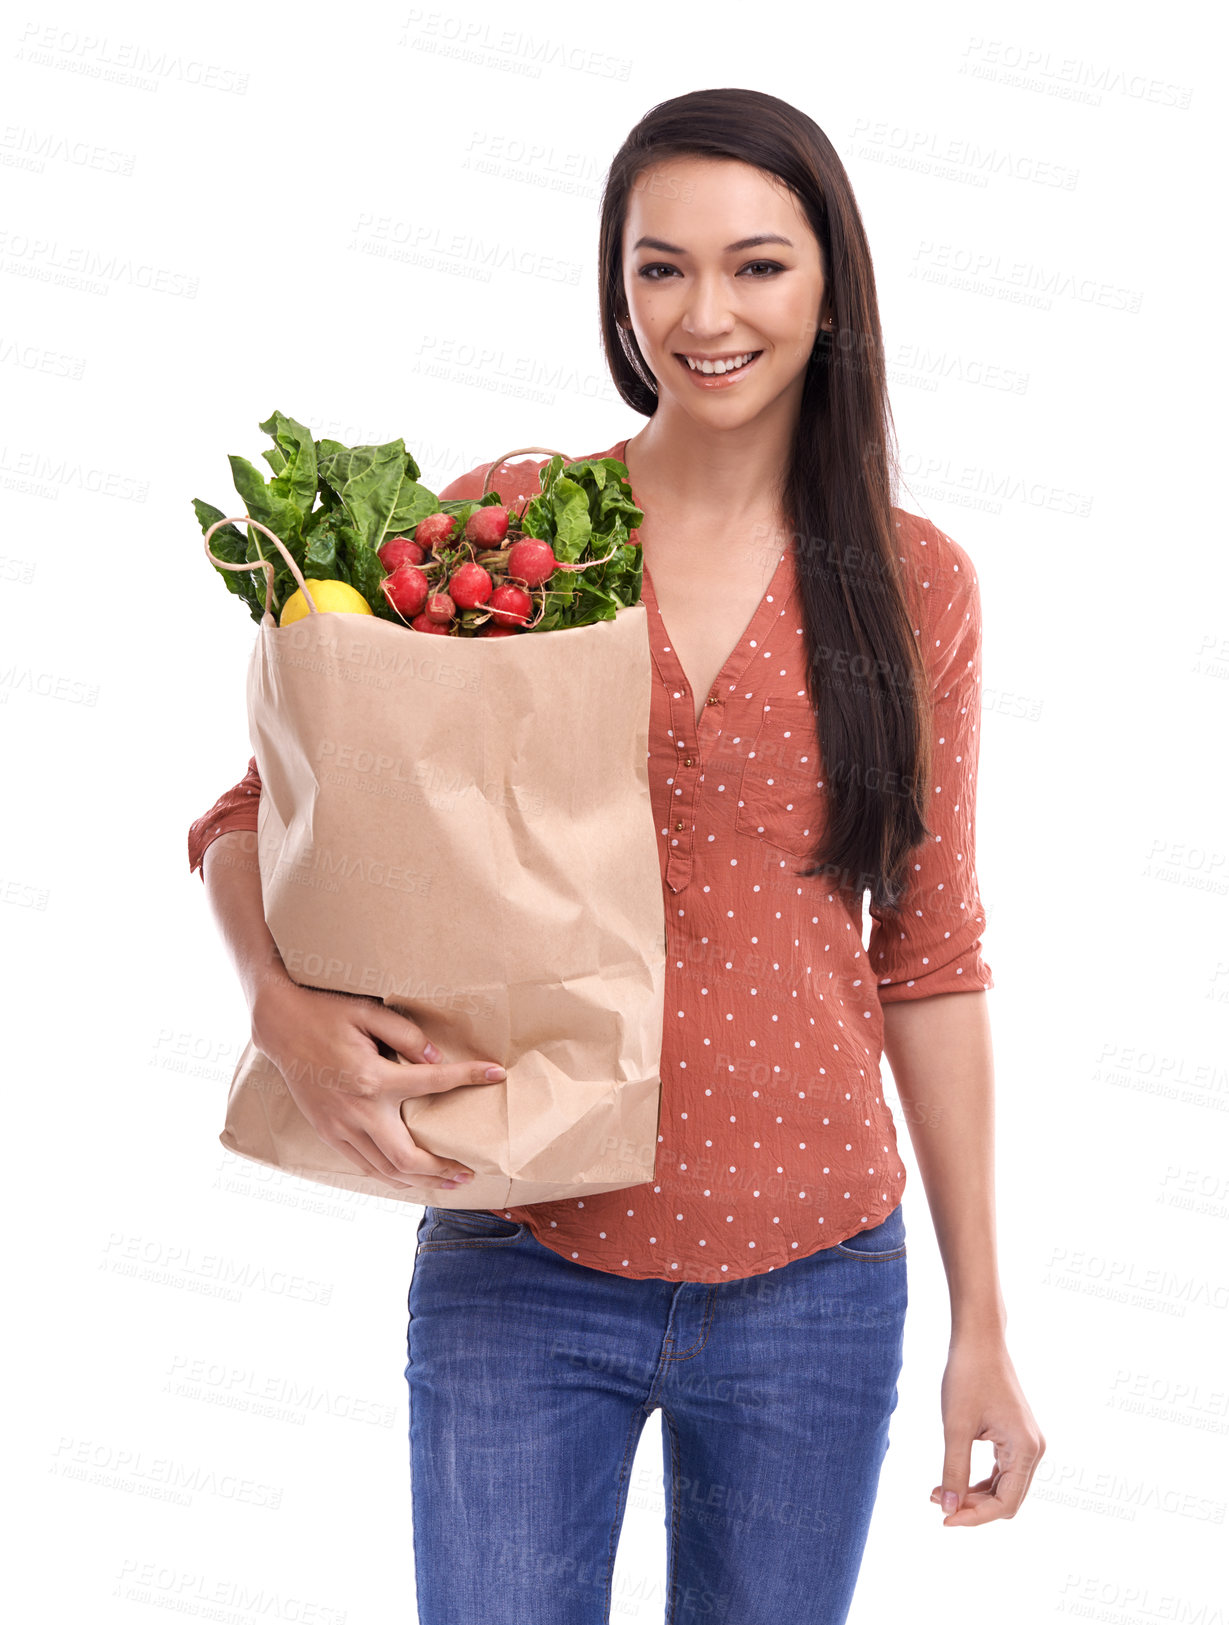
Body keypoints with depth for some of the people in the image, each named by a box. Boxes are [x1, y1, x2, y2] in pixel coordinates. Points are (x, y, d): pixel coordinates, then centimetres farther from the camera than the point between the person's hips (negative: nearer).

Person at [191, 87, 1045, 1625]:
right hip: (523, 1278, -1)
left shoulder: (914, 585, 1)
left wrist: (982, 1322, 6)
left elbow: (929, 960, 5)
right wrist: (286, 1009, -20)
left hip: (814, 1284, 2)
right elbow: (253, 812, 1)